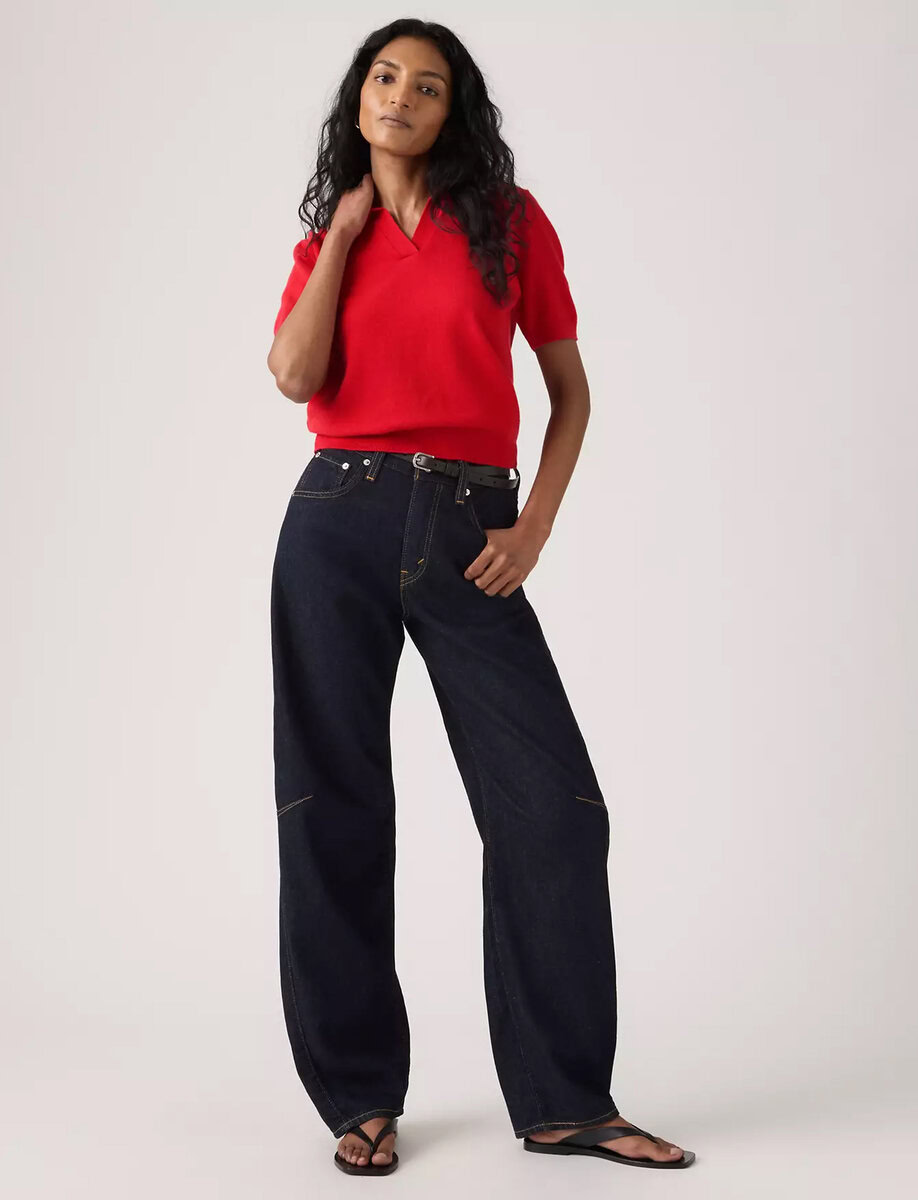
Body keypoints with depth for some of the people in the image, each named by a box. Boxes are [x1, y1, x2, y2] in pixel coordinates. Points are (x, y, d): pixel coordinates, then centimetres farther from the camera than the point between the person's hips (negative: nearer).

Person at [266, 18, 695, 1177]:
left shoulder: (510, 220, 8)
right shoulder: (327, 240, 13)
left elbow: (570, 390, 11)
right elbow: (294, 375, -7)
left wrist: (535, 526, -2)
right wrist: (344, 232, 0)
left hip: (468, 538, -1)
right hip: (340, 524, 1)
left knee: (555, 805, -7)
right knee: (337, 810, 2)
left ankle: (564, 1101, 6)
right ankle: (359, 1094, 15)